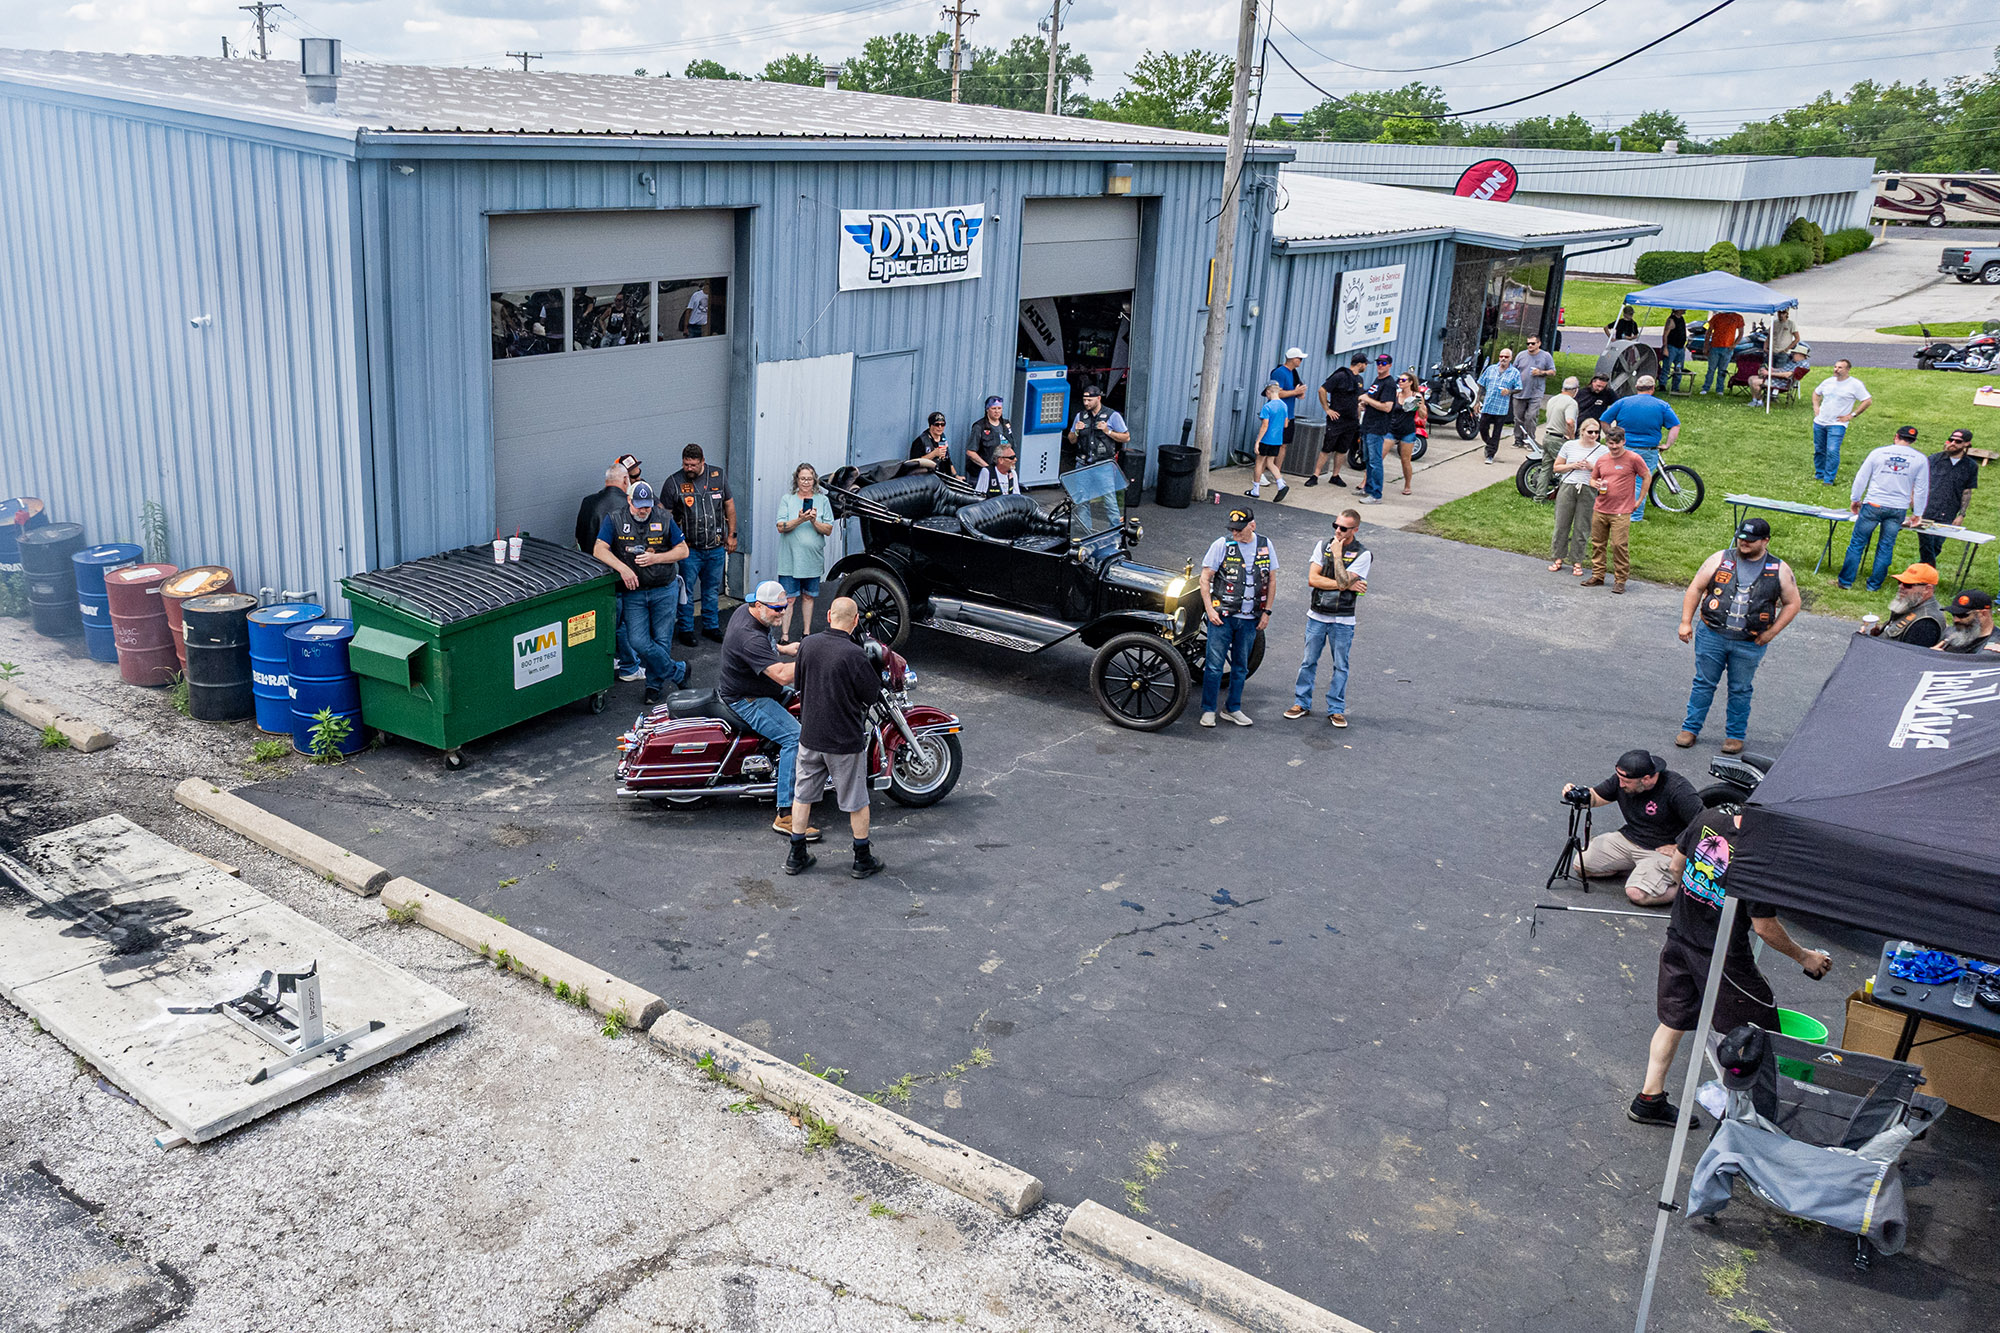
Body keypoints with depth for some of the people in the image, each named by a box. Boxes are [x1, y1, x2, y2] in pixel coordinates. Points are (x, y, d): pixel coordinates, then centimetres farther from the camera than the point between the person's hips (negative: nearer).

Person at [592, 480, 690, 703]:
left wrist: (655, 558, -12)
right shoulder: (614, 521, 1)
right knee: (638, 641, -10)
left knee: (661, 641, 3)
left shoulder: (665, 521, 3)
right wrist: (623, 568, -23)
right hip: (633, 594, 0)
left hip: (664, 591, 0)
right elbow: (599, 550, -8)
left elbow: (683, 551, 3)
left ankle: (655, 684, 22)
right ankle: (678, 672, 7)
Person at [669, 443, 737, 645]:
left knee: (712, 590, 14)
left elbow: (729, 505, 10)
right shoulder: (675, 482, -7)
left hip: (716, 547, 3)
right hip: (689, 549, -3)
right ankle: (686, 630, 14)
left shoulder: (718, 476, 1)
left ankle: (711, 627, 27)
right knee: (686, 590, 2)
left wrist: (731, 534, 9)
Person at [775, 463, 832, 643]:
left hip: (812, 559, 2)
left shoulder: (823, 501, 6)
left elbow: (828, 530, 1)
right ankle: (784, 636, 1)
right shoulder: (787, 500, 1)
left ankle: (806, 633, 22)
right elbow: (781, 527, -8)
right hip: (790, 559, -2)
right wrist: (800, 520, -22)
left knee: (808, 596, 12)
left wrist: (815, 522, -17)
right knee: (788, 598, -3)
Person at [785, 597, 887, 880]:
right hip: (846, 740, -5)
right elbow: (873, 694, -13)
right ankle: (863, 860, 22)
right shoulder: (854, 655, -23)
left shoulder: (808, 644, -6)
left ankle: (796, 857, 25)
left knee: (802, 795, 18)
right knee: (857, 801, 12)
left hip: (810, 735, 5)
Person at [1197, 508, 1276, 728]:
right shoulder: (1222, 545, -6)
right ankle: (1208, 710, 8)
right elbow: (1205, 579, -3)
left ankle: (1233, 709, 24)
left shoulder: (1266, 546, 4)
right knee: (1215, 664, -2)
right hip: (1222, 616, -3)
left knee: (1241, 666, 12)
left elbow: (1271, 581, 12)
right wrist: (1209, 609, -10)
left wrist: (1267, 611, 7)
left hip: (1250, 619, 3)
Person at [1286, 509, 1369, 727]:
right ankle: (1302, 703, 19)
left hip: (1343, 620, -3)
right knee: (1309, 662, 9)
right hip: (1316, 615, 3)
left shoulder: (1363, 554, -7)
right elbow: (1312, 579, -7)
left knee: (1340, 666, 6)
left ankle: (1336, 709, 15)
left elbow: (1343, 581, -20)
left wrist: (1337, 554, -15)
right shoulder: (1323, 546, 4)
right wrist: (1347, 585, -13)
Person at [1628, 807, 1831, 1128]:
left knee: (1673, 1020, 21)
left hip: (1679, 937, 7)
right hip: (1722, 957, -7)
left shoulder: (1707, 819, -9)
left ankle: (1649, 1099, 28)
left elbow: (1675, 867, 6)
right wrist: (1804, 957, 1)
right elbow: (1765, 928, -15)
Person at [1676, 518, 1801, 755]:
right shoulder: (1720, 559, -1)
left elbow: (1792, 603, 6)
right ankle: (1690, 728, 20)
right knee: (1704, 683, 8)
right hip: (1711, 636, 0)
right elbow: (1695, 588, 3)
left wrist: (1771, 632, -3)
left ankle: (1735, 735, 24)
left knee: (1740, 690, 10)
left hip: (1749, 644, 0)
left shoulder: (1779, 570, 0)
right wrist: (1686, 622, -2)